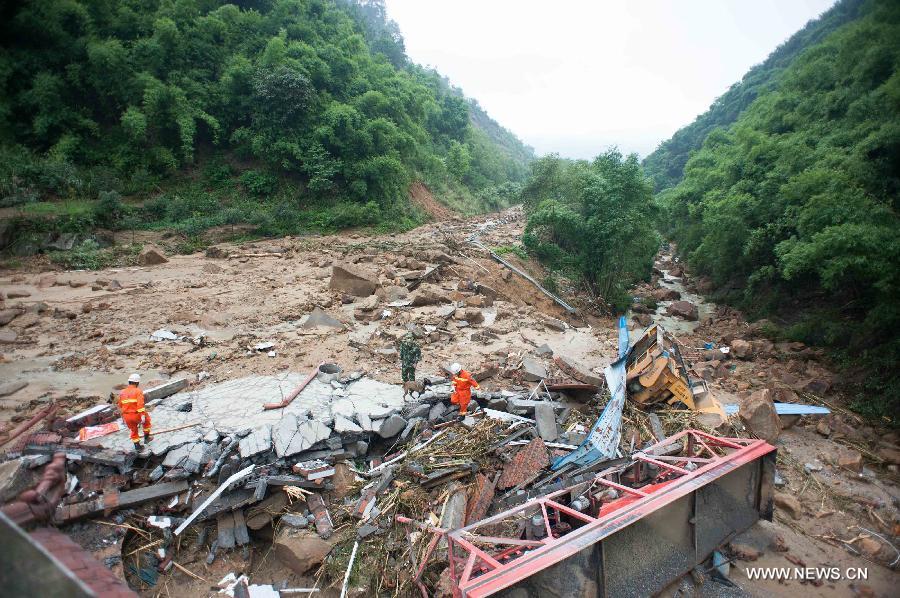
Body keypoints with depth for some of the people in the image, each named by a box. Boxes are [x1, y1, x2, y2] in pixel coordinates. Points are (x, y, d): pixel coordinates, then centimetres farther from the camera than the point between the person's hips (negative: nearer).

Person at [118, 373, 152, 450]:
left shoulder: (122, 392, 9)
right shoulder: (138, 391, -10)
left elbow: (120, 406, 16)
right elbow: (140, 404, -21)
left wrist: (123, 416, 27)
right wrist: (142, 415, -21)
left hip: (127, 417, 5)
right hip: (136, 415, -5)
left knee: (134, 430, 25)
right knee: (146, 419, 27)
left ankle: (137, 446, 30)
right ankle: (146, 437, 31)